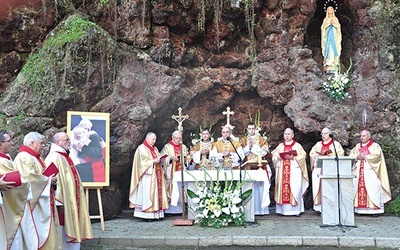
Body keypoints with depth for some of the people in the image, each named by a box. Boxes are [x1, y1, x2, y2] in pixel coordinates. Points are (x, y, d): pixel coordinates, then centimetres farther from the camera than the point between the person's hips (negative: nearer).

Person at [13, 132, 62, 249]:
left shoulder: (36, 158, 19)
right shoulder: (23, 157, -13)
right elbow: (29, 177, -25)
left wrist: (51, 180, 6)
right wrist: (48, 180, -13)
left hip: (43, 203, 11)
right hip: (33, 201, -11)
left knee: (47, 229, 9)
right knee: (36, 229, -9)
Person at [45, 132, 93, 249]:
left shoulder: (65, 157, 16)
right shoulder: (54, 157, -14)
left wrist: (75, 202, 21)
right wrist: (59, 201, -25)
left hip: (71, 203, 10)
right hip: (62, 204, -10)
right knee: (61, 238, -4)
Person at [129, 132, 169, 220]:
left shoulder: (155, 149, 21)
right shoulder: (141, 148, -2)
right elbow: (142, 162, -11)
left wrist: (159, 160, 2)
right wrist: (153, 161, -16)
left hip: (156, 175, 8)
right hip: (147, 174, -8)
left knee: (157, 191, 2)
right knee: (147, 192, -12)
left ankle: (156, 213, 3)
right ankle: (146, 214, -12)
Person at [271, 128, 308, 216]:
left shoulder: (297, 146, 8)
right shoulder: (280, 146, 17)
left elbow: (302, 156, -2)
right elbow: (274, 156, 12)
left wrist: (293, 158, -14)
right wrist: (279, 157, -8)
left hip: (294, 170, -3)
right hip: (282, 170, 3)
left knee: (294, 188, -9)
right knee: (282, 187, -5)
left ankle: (296, 210, -5)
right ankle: (283, 209, -1)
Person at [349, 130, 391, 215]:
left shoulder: (375, 146, 5)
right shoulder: (357, 146, 19)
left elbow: (376, 156, -9)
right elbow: (351, 155, 10)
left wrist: (365, 157, -10)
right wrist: (357, 157, -9)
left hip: (370, 171, -4)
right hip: (359, 172, 5)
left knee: (372, 188, -11)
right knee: (359, 187, -3)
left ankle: (375, 208, -10)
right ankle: (360, 208, -1)